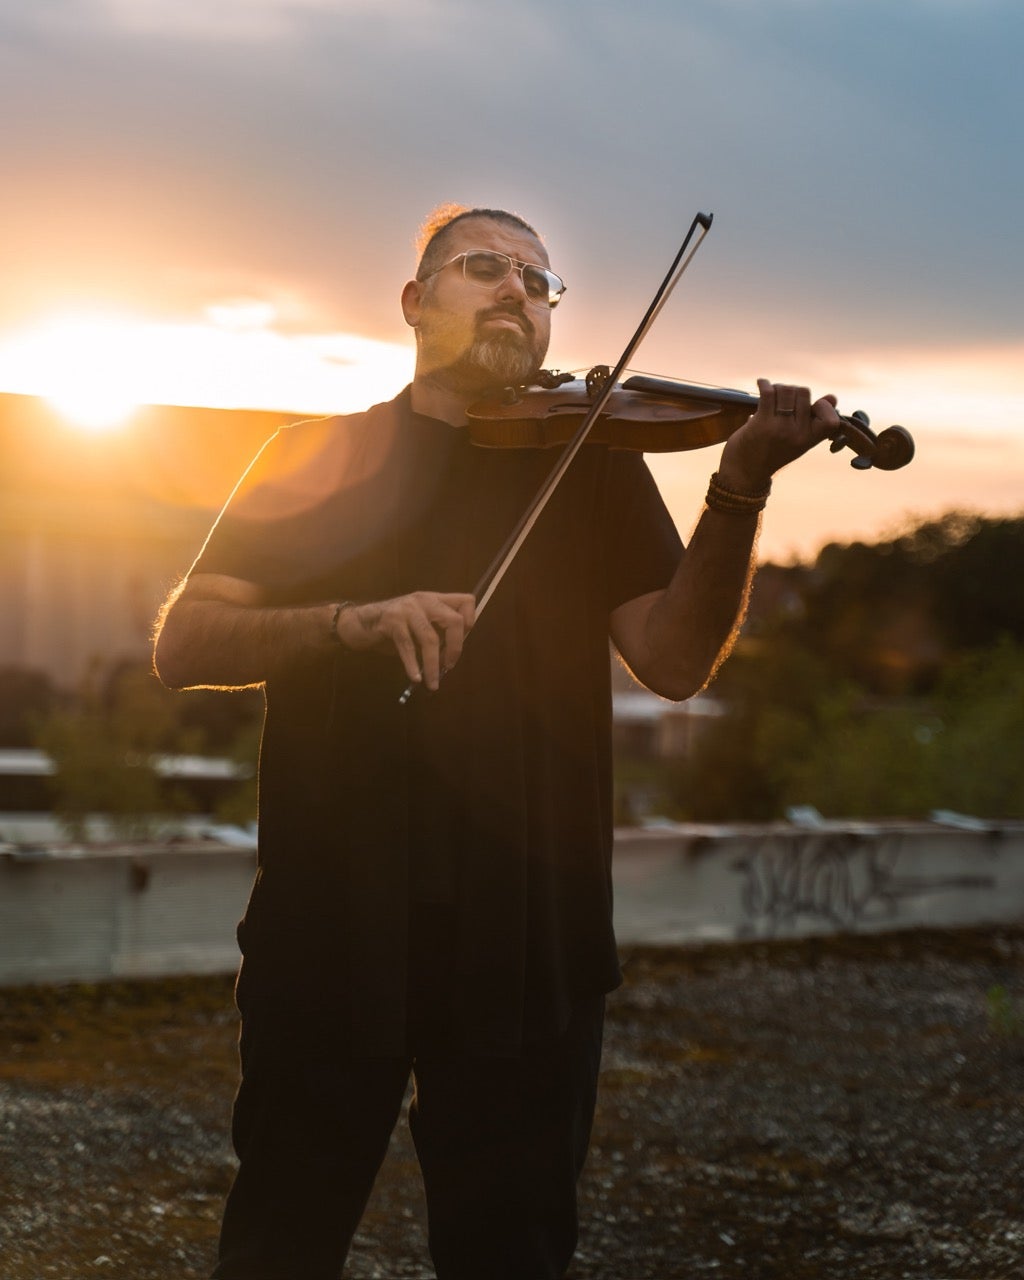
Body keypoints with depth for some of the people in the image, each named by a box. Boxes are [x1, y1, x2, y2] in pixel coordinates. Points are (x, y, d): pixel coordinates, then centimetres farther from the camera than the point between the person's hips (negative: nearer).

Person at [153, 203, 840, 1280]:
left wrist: (739, 489, -18)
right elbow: (182, 645, -2)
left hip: (525, 938, 1)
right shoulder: (321, 457, 8)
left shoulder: (590, 463, 10)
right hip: (330, 924, 0)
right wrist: (352, 620, -19)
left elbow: (673, 661, -3)